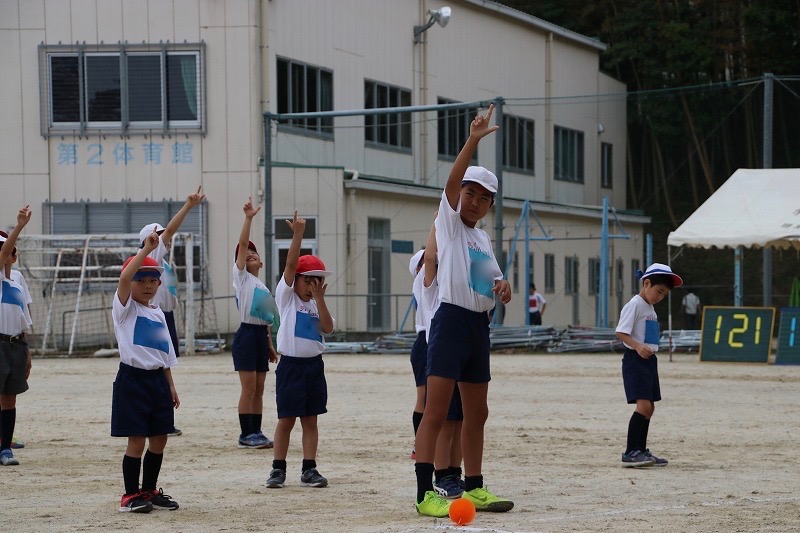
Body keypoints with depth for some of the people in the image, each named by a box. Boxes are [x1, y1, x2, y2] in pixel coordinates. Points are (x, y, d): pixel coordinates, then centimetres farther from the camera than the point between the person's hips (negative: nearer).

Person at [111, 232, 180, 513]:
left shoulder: (158, 314, 15)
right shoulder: (124, 308, -4)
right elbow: (124, 278, -25)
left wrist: (171, 386, 13)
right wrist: (146, 249, -28)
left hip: (157, 379, 6)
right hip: (133, 378, -6)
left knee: (159, 439, 9)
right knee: (137, 440, -5)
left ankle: (149, 490, 22)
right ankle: (130, 495, 4)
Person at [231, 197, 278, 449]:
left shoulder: (262, 286, 19)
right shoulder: (242, 277, 1)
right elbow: (242, 244, -11)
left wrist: (270, 346, 19)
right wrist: (248, 218, -19)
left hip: (261, 336, 7)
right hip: (246, 334, -7)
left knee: (259, 388, 7)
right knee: (249, 388, -7)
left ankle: (255, 432, 11)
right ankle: (246, 434, -4)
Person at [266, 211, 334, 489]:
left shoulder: (315, 304, 11)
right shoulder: (286, 296, 0)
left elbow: (328, 328, -5)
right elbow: (290, 264, -12)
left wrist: (319, 298, -10)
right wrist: (297, 234, -22)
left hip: (314, 365, 4)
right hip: (291, 365, -4)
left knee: (310, 419, 5)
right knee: (286, 419, -2)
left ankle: (309, 469, 8)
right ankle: (278, 469, 5)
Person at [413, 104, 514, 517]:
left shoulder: (484, 239, 19)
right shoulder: (449, 222, 0)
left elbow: (494, 277, 29)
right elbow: (451, 181, -17)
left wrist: (503, 286, 5)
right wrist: (473, 141, -28)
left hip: (479, 326, 8)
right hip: (451, 321, -8)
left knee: (477, 414, 13)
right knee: (435, 413, -11)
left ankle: (473, 488, 23)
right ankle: (425, 494, -15)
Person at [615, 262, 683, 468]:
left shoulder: (650, 308, 18)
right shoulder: (634, 305, -11)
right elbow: (621, 332, -19)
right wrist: (638, 346, -32)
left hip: (649, 359, 10)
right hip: (635, 359, -10)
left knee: (649, 406, 12)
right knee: (644, 405, -18)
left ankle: (640, 451, 20)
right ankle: (630, 453, -19)